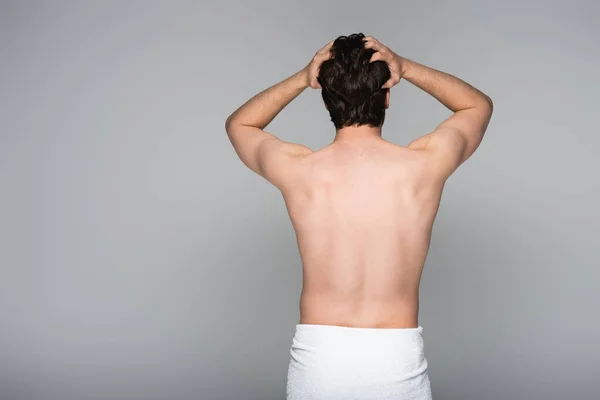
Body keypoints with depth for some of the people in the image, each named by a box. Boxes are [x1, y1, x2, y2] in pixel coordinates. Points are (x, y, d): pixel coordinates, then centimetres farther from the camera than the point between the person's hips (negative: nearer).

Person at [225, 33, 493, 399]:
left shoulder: (297, 170, -9)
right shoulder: (424, 165, -9)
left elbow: (239, 124, 14)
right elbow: (479, 105, 13)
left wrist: (302, 79, 2)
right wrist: (406, 68, 1)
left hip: (317, 359, 0)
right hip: (398, 359, 0)